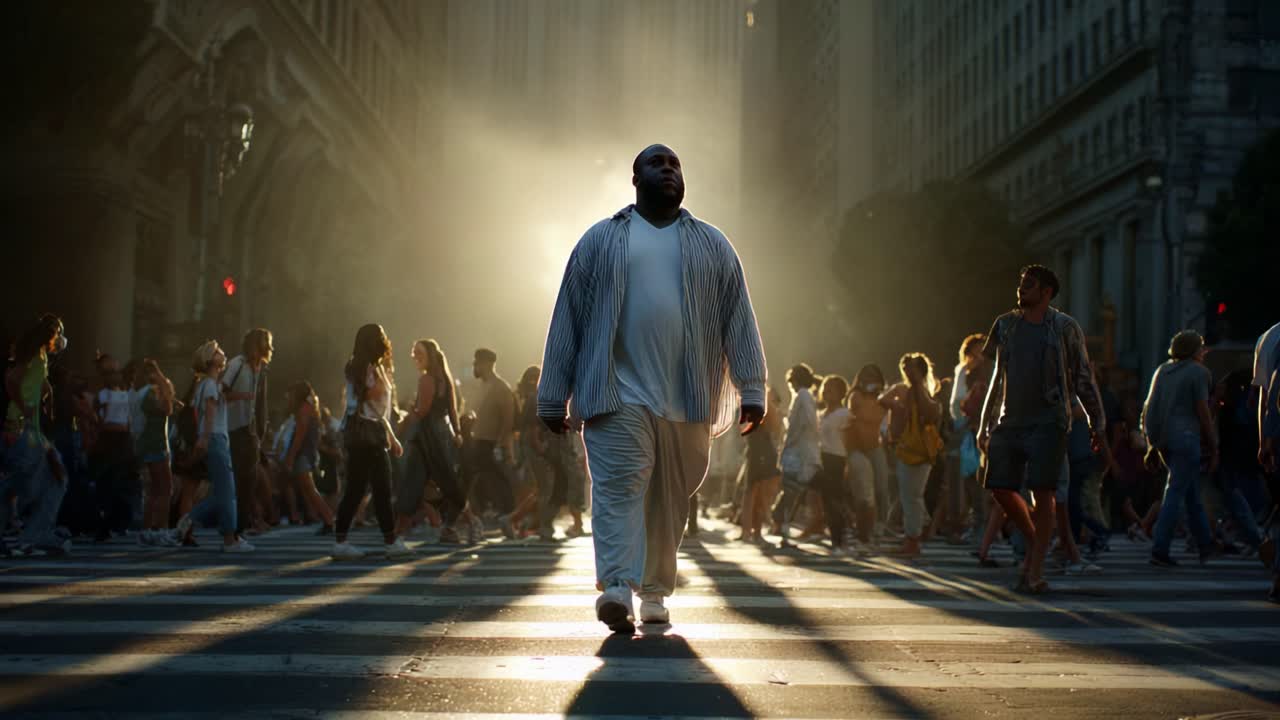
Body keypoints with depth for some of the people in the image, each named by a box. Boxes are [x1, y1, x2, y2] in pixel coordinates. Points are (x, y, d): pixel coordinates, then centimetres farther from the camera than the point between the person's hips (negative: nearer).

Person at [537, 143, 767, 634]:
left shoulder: (712, 245, 15)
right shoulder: (601, 240, 10)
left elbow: (739, 320, 11)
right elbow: (567, 319, 8)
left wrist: (751, 390, 1)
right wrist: (553, 399, 4)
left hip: (687, 399, 2)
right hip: (618, 394, -2)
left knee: (670, 500, 5)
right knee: (619, 487, -16)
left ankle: (655, 590, 17)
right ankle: (617, 588, -25)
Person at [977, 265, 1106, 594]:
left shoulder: (1065, 327, 2)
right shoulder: (1005, 325, 13)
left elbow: (1083, 378, 6)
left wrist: (1097, 422, 4)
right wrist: (984, 425, 18)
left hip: (1047, 422, -4)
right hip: (1009, 421, 5)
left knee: (1042, 492, -9)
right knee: (1001, 489, 0)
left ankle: (1035, 572, -5)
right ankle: (1034, 542, 25)